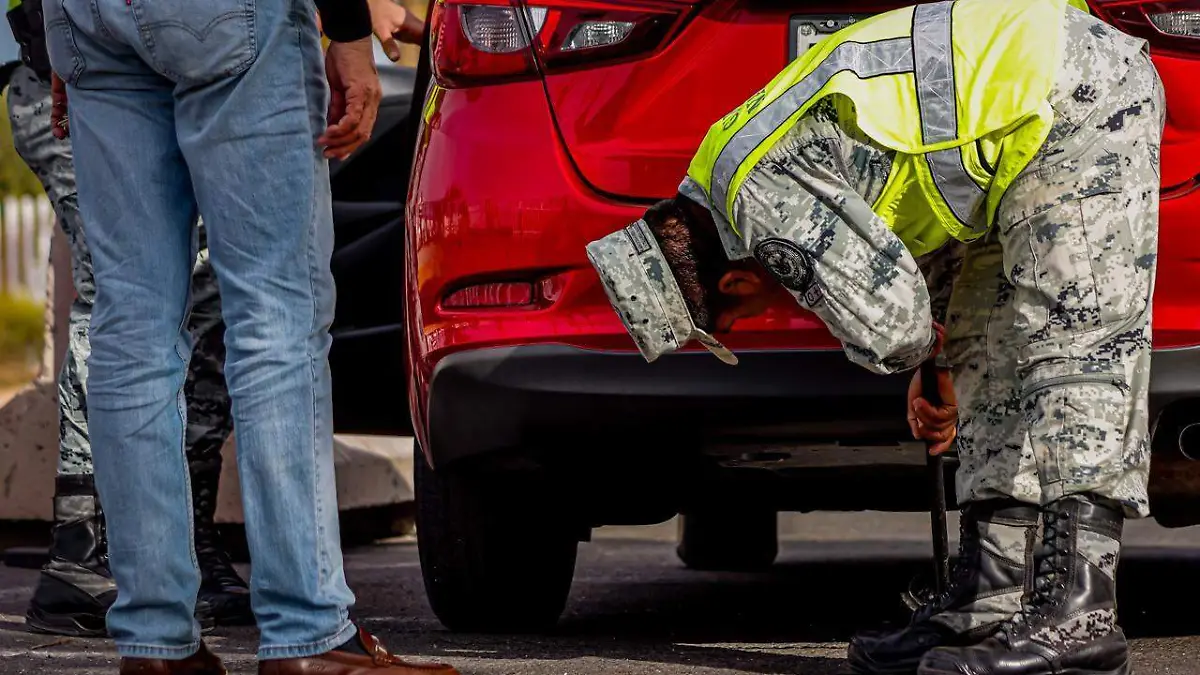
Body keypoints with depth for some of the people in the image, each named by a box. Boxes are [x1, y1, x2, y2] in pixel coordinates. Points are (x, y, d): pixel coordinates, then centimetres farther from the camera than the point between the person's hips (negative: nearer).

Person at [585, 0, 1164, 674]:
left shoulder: (758, 191, -17)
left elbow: (884, 329, -24)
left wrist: (926, 354, -1)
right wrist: (940, 371, 25)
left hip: (1079, 92, -11)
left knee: (1071, 341, -16)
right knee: (992, 354, 9)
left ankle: (1079, 614, -21)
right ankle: (991, 603, 9)